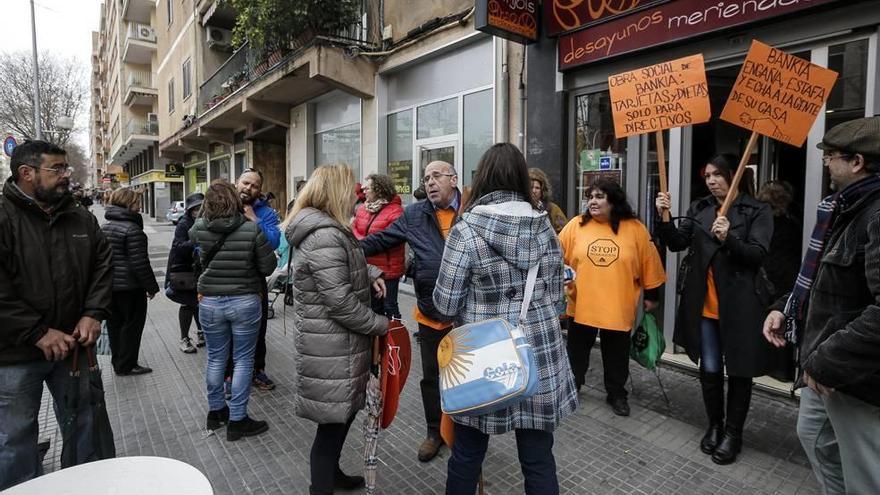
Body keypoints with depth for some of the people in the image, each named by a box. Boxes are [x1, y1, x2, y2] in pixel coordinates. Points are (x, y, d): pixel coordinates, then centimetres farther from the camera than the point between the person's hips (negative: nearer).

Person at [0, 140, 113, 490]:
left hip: (72, 345, 5)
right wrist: (38, 333, -20)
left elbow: (102, 268, 6)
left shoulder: (82, 220, 4)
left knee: (84, 428, 19)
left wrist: (93, 314, -7)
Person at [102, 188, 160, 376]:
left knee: (115, 324, 16)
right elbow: (139, 263, -20)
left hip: (109, 284, 8)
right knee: (132, 325, 4)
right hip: (129, 286, -8)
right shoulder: (132, 229, -18)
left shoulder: (105, 227, 9)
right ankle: (126, 365, 11)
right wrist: (151, 286, -12)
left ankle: (118, 362, 28)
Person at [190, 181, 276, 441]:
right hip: (245, 301, -3)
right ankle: (237, 420, 15)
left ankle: (215, 411, 34)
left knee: (215, 358, 18)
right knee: (243, 361, 8)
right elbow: (268, 267, -9)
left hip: (209, 302, 4)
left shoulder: (199, 228, -5)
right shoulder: (252, 229, -16)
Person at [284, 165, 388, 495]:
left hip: (333, 342, 11)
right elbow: (341, 303, -25)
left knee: (342, 412, 24)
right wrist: (379, 324, -12)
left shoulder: (326, 229, 12)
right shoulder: (325, 237, -23)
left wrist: (370, 274, 13)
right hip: (331, 347, -11)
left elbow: (346, 264, 29)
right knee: (333, 421, 4)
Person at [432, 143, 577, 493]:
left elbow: (445, 304, -9)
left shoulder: (465, 231, -13)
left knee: (466, 454, 17)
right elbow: (556, 294, 8)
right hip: (541, 355, 4)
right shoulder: (545, 226, 0)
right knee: (539, 459, 16)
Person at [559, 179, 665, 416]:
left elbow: (648, 264, 2)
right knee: (577, 350, 15)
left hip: (618, 307, -1)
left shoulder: (635, 229, -5)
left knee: (616, 355, 14)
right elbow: (558, 257, 2)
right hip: (581, 305, 1)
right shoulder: (576, 225, -4)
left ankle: (617, 394, 34)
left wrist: (651, 295, 6)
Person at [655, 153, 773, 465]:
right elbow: (677, 243, 0)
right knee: (709, 369, 13)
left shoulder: (758, 211, -5)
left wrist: (728, 239, -31)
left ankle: (733, 433, 27)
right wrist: (664, 217, -14)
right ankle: (714, 425, 32)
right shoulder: (699, 208, 7)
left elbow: (758, 254, -14)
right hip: (703, 303, 3)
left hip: (739, 304, -3)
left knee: (738, 370, 10)